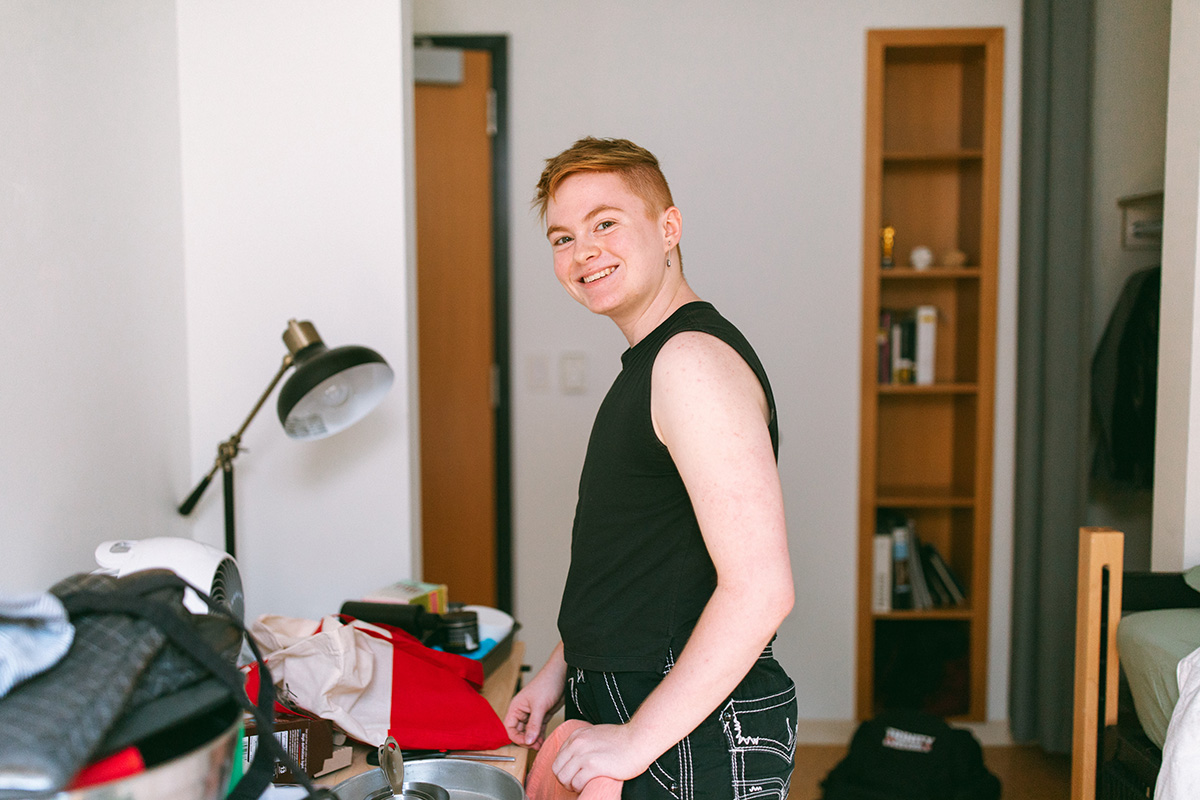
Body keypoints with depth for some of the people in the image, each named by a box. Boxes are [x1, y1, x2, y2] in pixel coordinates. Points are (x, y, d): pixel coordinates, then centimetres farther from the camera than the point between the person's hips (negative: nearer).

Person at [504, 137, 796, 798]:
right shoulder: (649, 361, 12)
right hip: (630, 709, 9)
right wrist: (561, 671, 15)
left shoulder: (695, 360, -20)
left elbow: (760, 588, -27)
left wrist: (637, 738, -23)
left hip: (696, 744, -9)